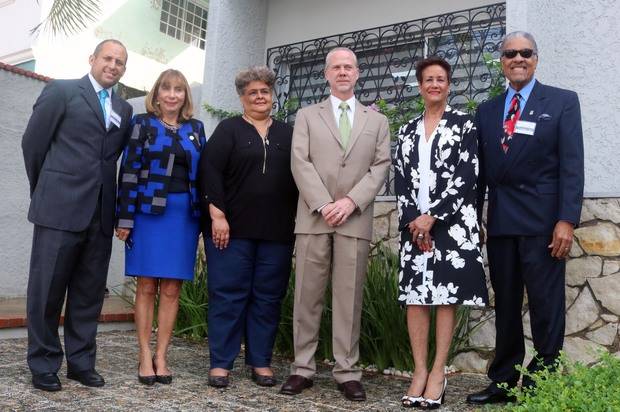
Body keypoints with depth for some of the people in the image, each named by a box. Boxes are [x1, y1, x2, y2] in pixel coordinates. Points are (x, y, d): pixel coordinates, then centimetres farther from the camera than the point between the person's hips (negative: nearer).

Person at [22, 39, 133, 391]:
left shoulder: (124, 109, 16)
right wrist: (44, 189, 11)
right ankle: (43, 365, 16)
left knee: (89, 293, 9)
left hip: (101, 213, 4)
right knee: (47, 290, 3)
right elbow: (33, 142, 5)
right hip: (60, 207, -4)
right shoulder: (62, 91, 3)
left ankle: (81, 362, 21)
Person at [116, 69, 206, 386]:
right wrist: (125, 218, -9)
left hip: (184, 215, 3)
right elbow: (129, 171, -2)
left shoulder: (196, 129, 13)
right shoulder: (143, 123, 5)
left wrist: (205, 217, 5)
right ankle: (145, 357, 10)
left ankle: (161, 356, 11)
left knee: (171, 289, 3)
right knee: (147, 287, 2)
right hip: (149, 213, -2)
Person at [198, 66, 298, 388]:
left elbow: (297, 177, 15)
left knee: (268, 296, 6)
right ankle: (220, 363, 10)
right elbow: (210, 171, -4)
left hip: (277, 231, 3)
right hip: (232, 227, -3)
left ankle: (261, 362, 16)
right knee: (228, 293, 1)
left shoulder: (286, 134, 15)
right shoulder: (229, 129, 6)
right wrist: (217, 215, -14)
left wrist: (296, 221, 7)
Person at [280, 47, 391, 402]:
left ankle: (348, 372, 8)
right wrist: (323, 204, -11)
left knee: (350, 297, 1)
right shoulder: (307, 116, 14)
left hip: (356, 219, 0)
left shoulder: (377, 121, 16)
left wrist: (351, 201, -10)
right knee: (308, 295, 2)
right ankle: (303, 368, 11)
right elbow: (301, 163, 1)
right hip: (313, 217, 0)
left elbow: (380, 167, 5)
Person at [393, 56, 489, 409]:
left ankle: (438, 373, 7)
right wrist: (412, 220, -6)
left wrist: (432, 216, -12)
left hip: (451, 221, -3)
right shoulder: (409, 130, 15)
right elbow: (400, 179, 8)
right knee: (414, 295, 2)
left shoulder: (464, 123, 4)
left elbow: (467, 175, -6)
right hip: (415, 223, 4)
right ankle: (420, 371, 11)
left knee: (446, 295, -1)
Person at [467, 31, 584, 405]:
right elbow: (481, 170, 13)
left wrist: (567, 220, -13)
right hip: (500, 222, 4)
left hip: (542, 220, -4)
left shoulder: (562, 102, 4)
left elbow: (572, 164, -5)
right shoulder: (487, 111, 15)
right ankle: (503, 383, 21)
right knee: (505, 305, 11)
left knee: (546, 307, 1)